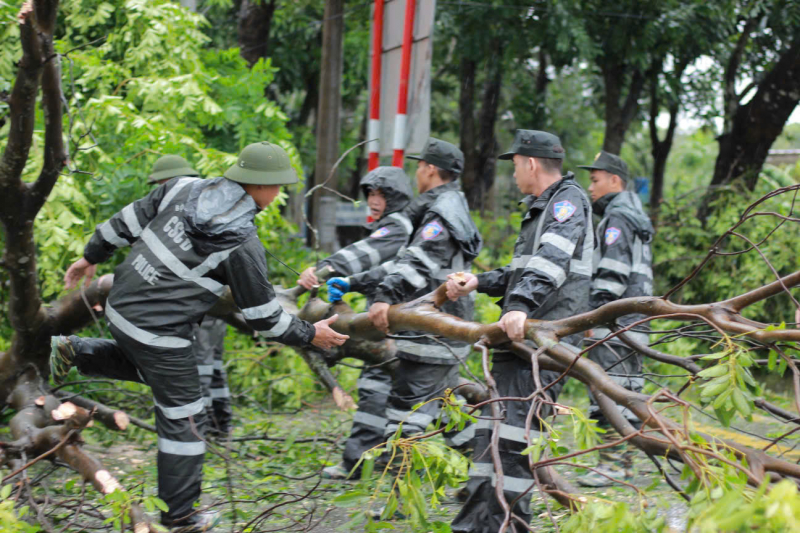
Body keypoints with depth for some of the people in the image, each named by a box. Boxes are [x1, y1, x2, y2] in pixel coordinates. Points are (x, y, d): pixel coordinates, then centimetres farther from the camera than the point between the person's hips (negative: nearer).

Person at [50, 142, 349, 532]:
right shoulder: (244, 245, -16)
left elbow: (129, 220, 8)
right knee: (182, 419, 7)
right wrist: (309, 335, 6)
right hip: (159, 330, -7)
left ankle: (76, 353, 24)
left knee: (147, 364, 36)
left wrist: (91, 257, 21)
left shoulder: (184, 188, 0)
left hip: (121, 305, 7)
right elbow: (262, 315, -8)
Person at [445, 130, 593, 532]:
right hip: (519, 336, 10)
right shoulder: (539, 209, 25)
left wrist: (521, 306, -37)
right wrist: (479, 282, 20)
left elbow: (550, 261, -24)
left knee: (514, 435, -15)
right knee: (492, 429, 9)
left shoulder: (568, 201, -6)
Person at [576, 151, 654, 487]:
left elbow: (612, 274, -18)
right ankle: (624, 462, 15)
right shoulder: (634, 216, 23)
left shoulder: (617, 218, -9)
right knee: (627, 392, 11)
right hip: (632, 321, 11)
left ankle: (613, 463, -12)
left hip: (615, 321, -10)